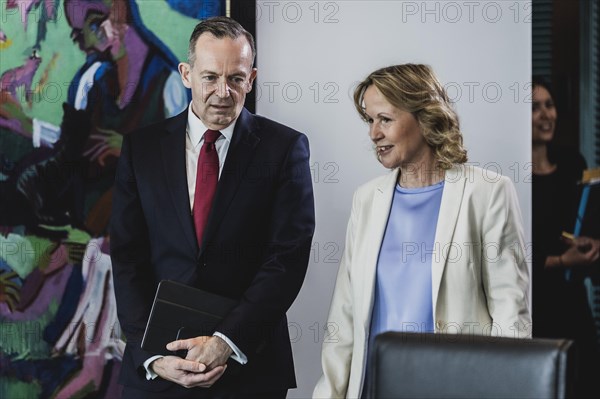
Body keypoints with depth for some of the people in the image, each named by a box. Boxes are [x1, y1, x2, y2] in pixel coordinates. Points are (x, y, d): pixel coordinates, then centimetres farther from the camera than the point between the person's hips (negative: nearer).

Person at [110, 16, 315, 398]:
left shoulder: (285, 147, -2)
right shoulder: (141, 147, 3)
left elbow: (288, 258, -8)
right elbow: (128, 259, 0)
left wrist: (227, 342, -17)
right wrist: (153, 356, -12)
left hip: (250, 367, -1)